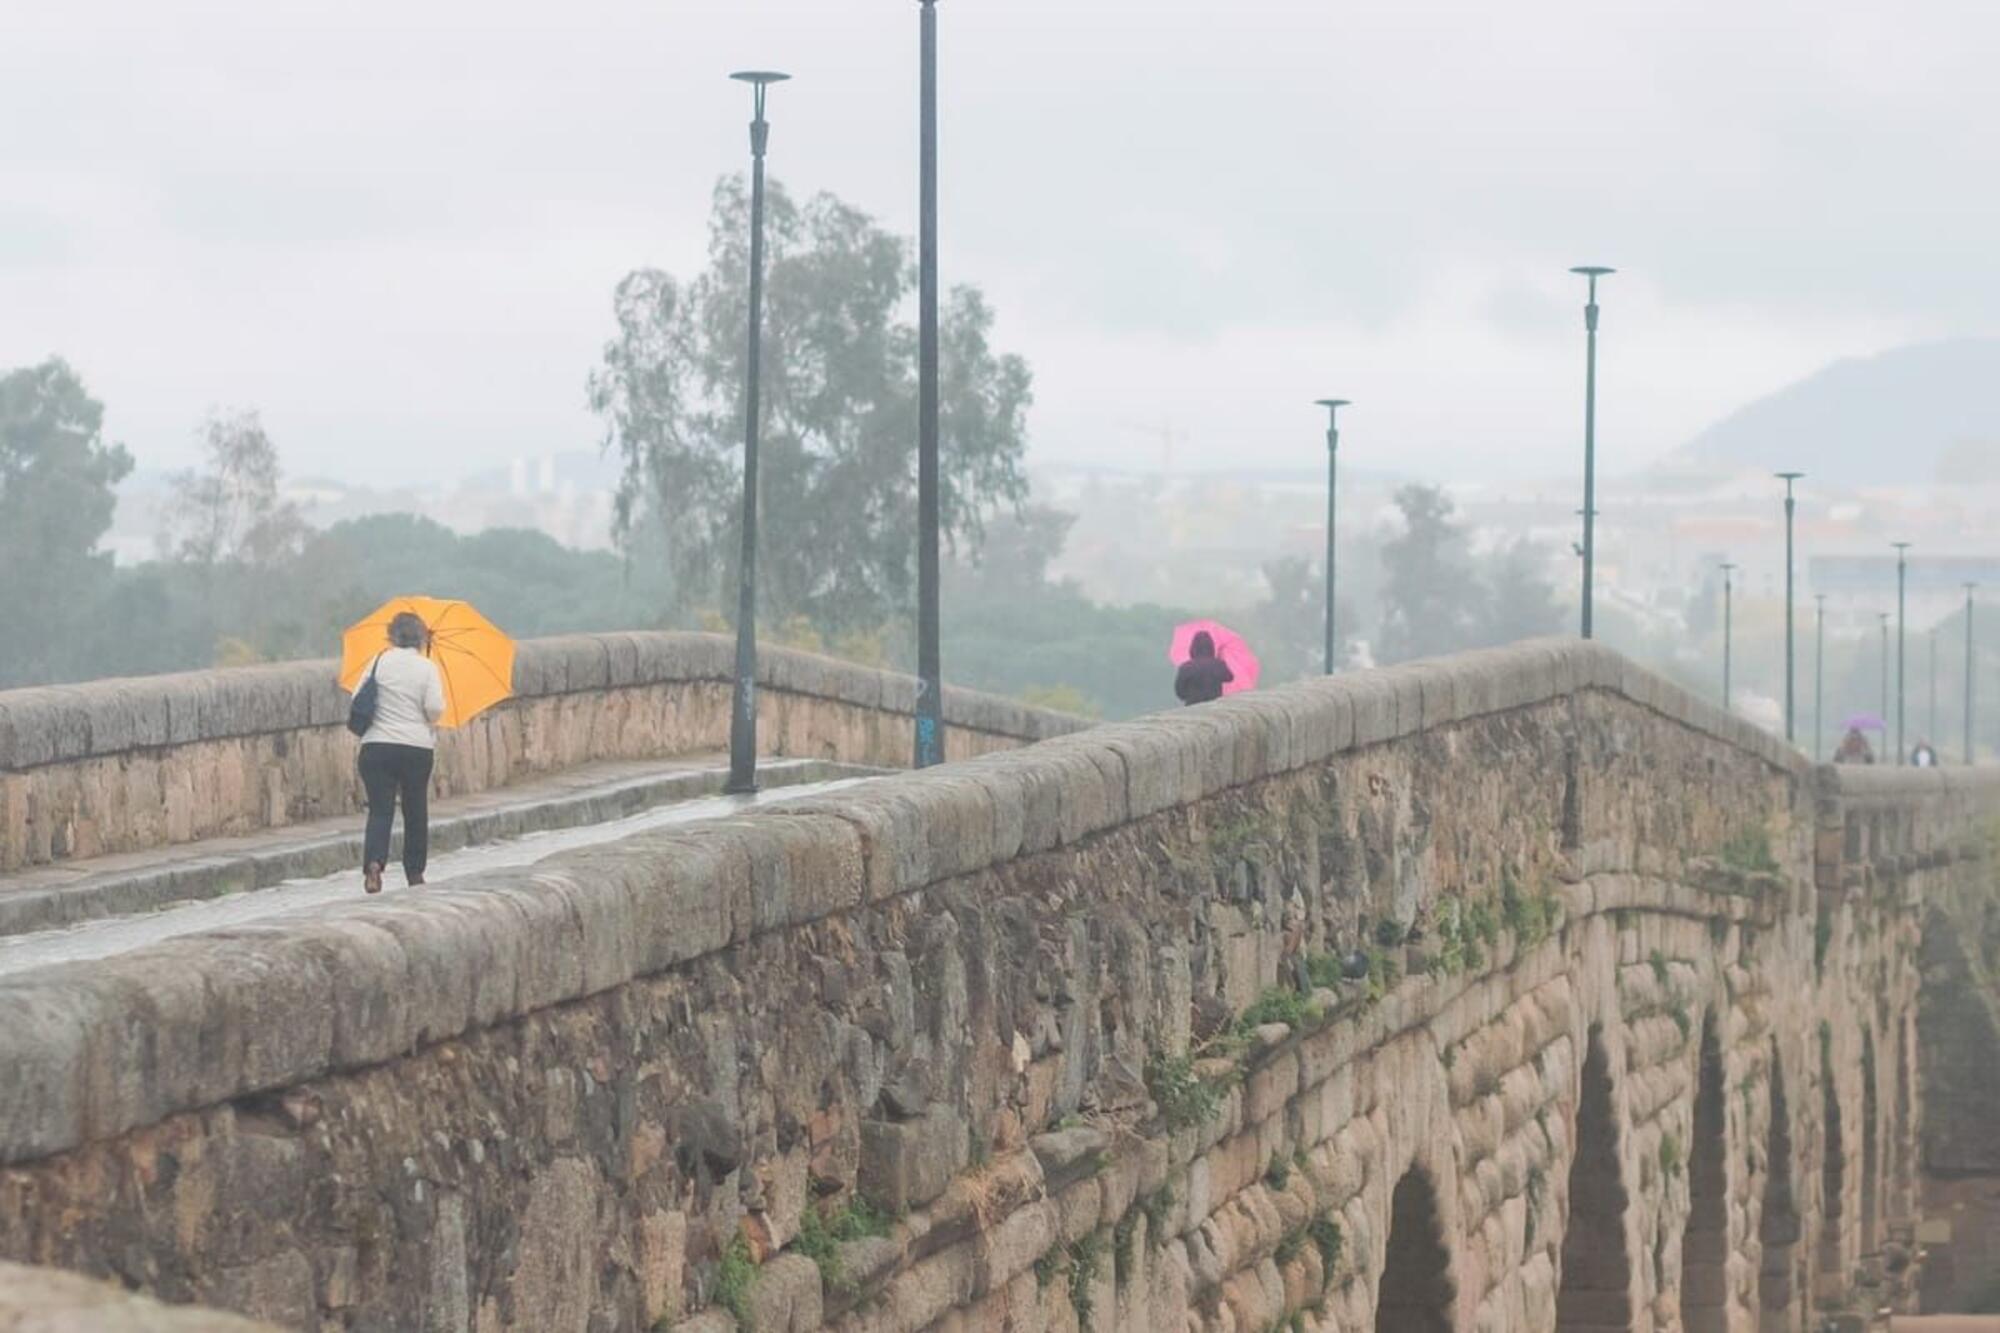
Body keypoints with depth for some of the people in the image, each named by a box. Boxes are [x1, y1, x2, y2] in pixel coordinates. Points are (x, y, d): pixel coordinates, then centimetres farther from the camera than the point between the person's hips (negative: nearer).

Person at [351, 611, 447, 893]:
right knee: (415, 812, 13)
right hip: (417, 748, 0)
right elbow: (435, 708, -13)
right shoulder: (427, 668, -4)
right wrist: (429, 722, 10)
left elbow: (357, 699, 0)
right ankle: (414, 873, 20)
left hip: (376, 746, 0)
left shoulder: (380, 663, 0)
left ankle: (373, 863, -25)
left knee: (380, 809, -2)